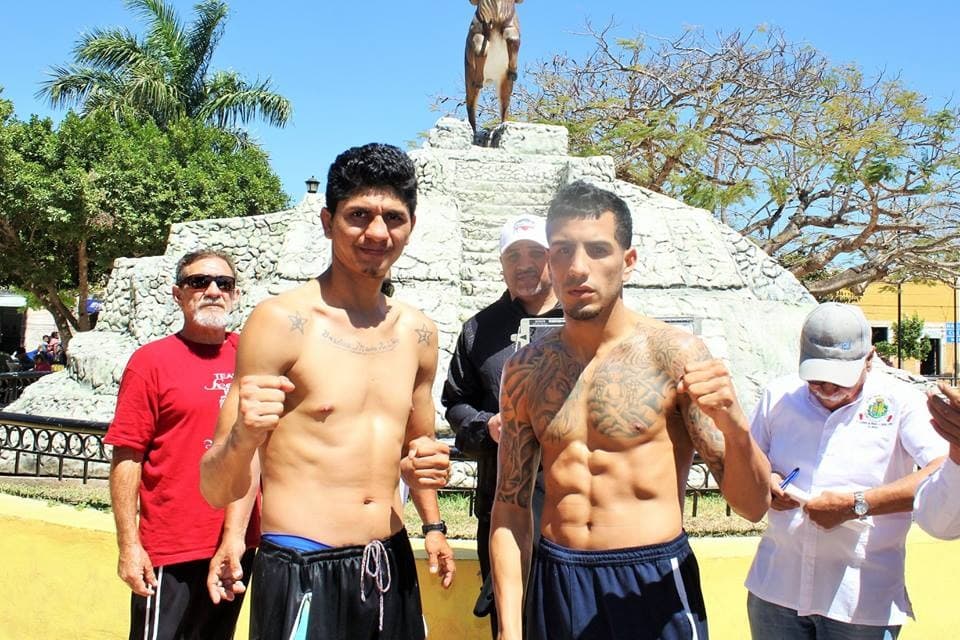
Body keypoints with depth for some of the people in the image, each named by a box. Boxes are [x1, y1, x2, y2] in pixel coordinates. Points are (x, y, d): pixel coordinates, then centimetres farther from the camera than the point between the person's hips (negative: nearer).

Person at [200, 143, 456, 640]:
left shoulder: (417, 332, 4)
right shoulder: (282, 321, -12)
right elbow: (216, 491, -12)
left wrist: (433, 524, 4)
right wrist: (245, 435, -32)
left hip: (393, 567, 5)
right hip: (302, 574, -5)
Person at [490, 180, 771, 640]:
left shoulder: (675, 353, -9)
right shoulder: (525, 371, 0)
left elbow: (753, 506, -9)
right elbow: (511, 506, 5)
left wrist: (736, 427, -28)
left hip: (652, 587, -2)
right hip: (555, 586, 3)